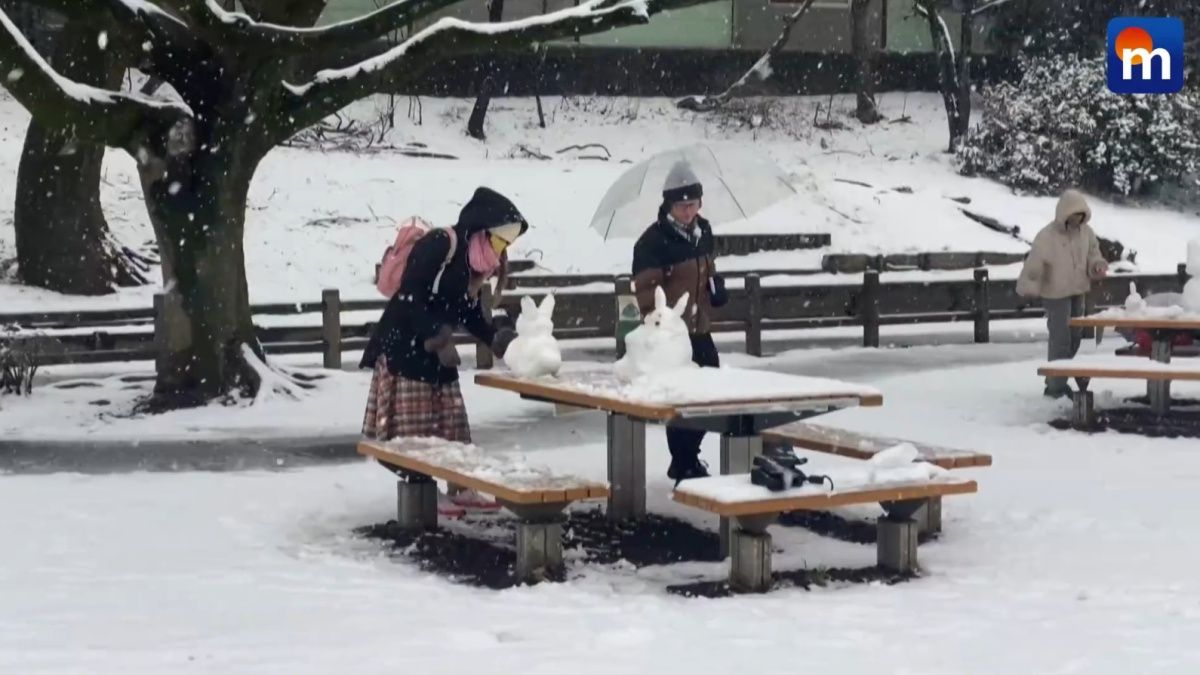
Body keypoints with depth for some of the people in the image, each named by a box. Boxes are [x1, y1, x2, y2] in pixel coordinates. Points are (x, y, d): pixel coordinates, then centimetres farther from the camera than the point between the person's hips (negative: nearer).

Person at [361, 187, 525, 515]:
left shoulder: (475, 262, 9)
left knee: (452, 422, 9)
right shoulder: (437, 245, -19)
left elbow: (470, 313, 15)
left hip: (438, 349, 9)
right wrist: (438, 340, -24)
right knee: (414, 426, -6)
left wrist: (497, 338, -1)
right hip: (404, 345, -9)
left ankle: (459, 488, 16)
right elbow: (410, 297, -23)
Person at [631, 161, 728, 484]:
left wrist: (716, 285, 6)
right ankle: (684, 467, 7)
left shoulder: (703, 232, 9)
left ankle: (687, 457, 33)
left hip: (700, 330, 8)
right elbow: (646, 289, -21)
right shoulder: (653, 241, -17)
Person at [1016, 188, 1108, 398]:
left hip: (1077, 291, 7)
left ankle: (1055, 380, 32)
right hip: (1056, 294, -7)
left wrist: (1097, 266, -6)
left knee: (1074, 337, 16)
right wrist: (1030, 287, -33)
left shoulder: (1085, 231, -2)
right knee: (1060, 340, -7)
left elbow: (1093, 253, 13)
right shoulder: (1047, 236, -21)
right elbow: (1033, 265, -21)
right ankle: (1056, 388, 4)